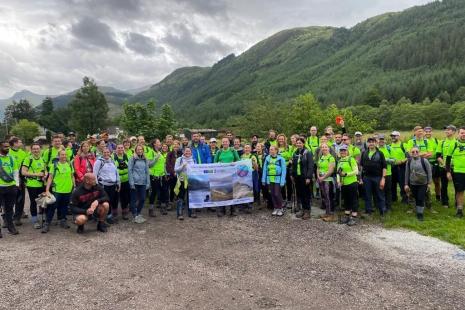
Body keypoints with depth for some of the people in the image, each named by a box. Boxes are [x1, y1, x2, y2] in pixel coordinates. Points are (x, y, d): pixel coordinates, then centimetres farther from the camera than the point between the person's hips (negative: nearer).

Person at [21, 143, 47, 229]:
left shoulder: (42, 159, 10)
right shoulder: (28, 159, -7)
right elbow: (23, 172, -12)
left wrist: (45, 175, -1)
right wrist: (36, 174, -19)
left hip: (42, 184, 5)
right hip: (32, 184, -5)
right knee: (33, 202, 4)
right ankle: (34, 221, 15)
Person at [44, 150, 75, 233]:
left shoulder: (70, 165, 6)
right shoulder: (54, 165, -4)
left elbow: (72, 176, 14)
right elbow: (50, 178, -5)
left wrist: (74, 187, 11)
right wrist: (47, 190, -11)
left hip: (68, 190, 4)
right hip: (57, 190, -3)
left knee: (64, 207, 15)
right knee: (52, 207, -1)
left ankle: (63, 221, 28)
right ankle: (47, 224, 7)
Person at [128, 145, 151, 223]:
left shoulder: (145, 160, 12)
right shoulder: (132, 159, -1)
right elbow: (129, 171, -4)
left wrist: (148, 183, 7)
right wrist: (131, 182, -10)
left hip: (143, 183, 4)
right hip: (135, 183, -4)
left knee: (142, 199, 6)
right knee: (134, 199, 1)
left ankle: (139, 214, 24)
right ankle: (135, 216, 9)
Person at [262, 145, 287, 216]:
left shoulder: (280, 158, -6)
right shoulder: (267, 158, 5)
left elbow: (283, 170, -6)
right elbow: (265, 169, 9)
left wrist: (282, 181, -11)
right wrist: (263, 179, 5)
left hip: (277, 179, -4)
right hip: (269, 179, 4)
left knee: (277, 194, -6)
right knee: (272, 194, 9)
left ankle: (280, 208, 12)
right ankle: (275, 208, 23)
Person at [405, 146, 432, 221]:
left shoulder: (424, 161, -9)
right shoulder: (409, 161, -1)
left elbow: (429, 172, -4)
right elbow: (407, 173, 4)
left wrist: (429, 183, -5)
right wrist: (406, 184, 5)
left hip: (423, 184, -3)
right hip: (413, 184, 3)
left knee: (421, 199, -3)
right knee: (416, 199, 10)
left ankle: (420, 214, 8)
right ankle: (418, 211, 25)